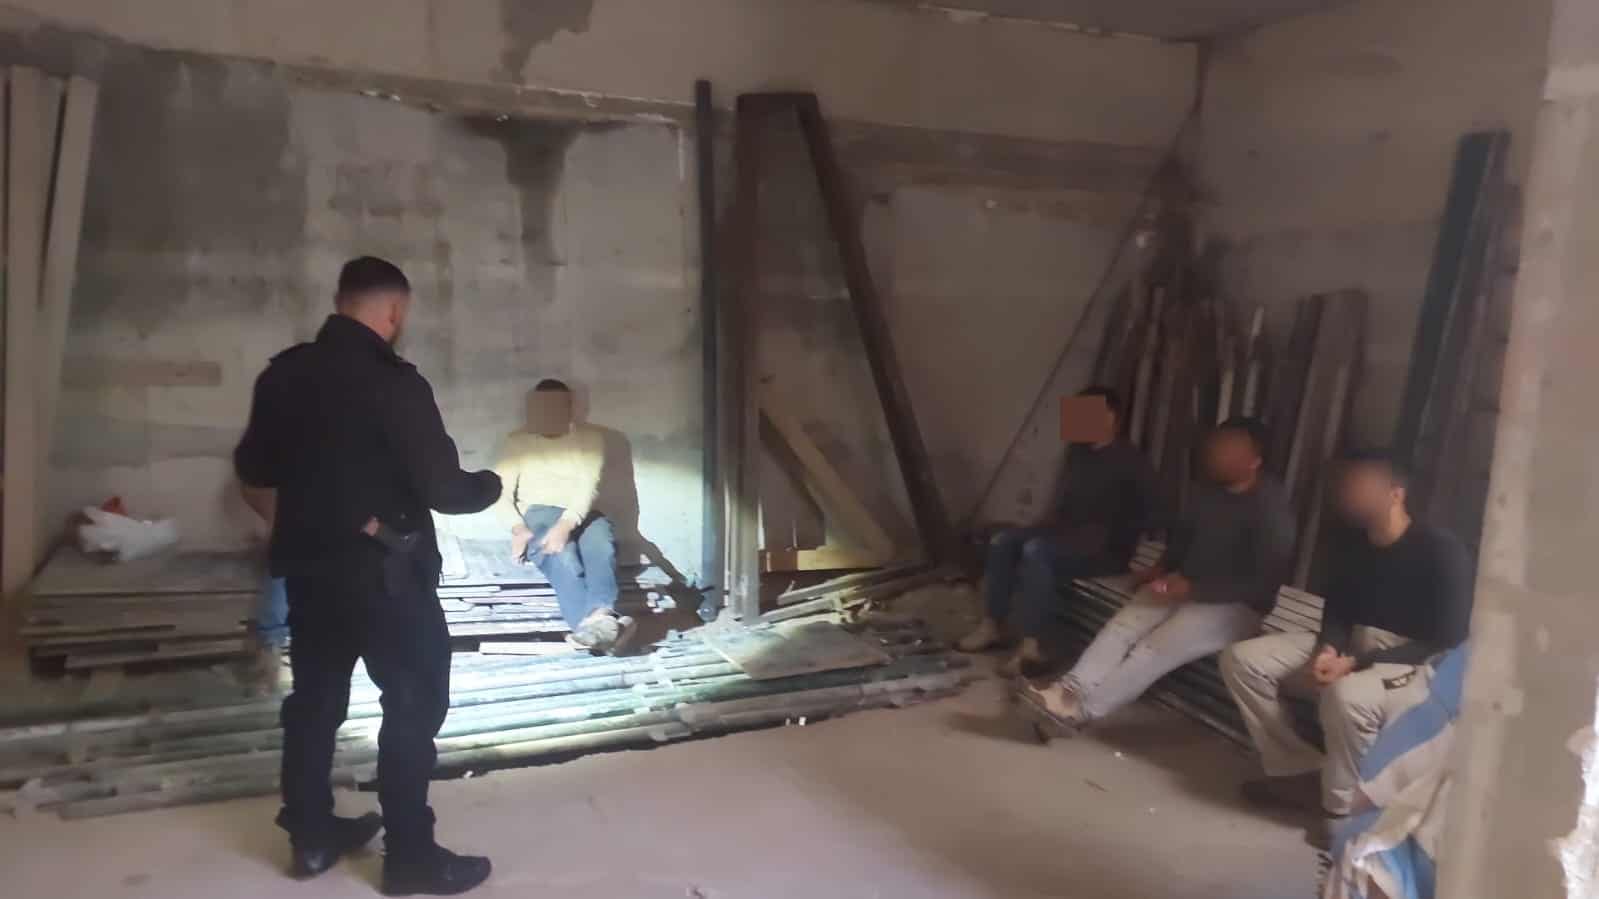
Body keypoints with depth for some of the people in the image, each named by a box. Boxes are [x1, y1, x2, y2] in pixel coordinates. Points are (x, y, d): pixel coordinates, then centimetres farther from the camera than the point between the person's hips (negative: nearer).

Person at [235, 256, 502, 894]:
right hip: (385, 570, -7)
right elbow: (442, 489, -19)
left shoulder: (283, 374, 2)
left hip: (308, 563, 7)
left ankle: (311, 834, 31)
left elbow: (252, 467, 13)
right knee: (414, 705, 4)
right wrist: (489, 485, 1)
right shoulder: (393, 381, -19)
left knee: (315, 697, 18)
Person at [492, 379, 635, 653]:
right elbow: (501, 492, 4)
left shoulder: (589, 438, 9)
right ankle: (592, 625, -60)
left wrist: (566, 524, -24)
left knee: (602, 547, -37)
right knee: (563, 557, -36)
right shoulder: (517, 442, 12)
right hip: (538, 515, -1)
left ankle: (600, 615, -63)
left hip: (581, 514, 1)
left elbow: (589, 486, -6)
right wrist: (518, 528, -17)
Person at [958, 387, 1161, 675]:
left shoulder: (1130, 462, -12)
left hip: (1107, 550, -8)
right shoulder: (1077, 452, 11)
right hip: (1069, 535, 8)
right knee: (1002, 540, -9)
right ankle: (992, 626, -8)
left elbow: (1147, 513, -16)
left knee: (1037, 551, -33)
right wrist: (1055, 523, 5)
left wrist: (1103, 537, -19)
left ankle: (1029, 645, -33)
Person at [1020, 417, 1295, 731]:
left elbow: (1263, 582, -20)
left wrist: (1194, 588, -24)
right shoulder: (1210, 491, 7)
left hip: (1235, 606, -7)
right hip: (1185, 587, 7)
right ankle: (1070, 690, -31)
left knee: (1156, 647, -28)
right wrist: (1164, 567, 5)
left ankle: (1081, 708, -29)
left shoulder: (1271, 507, -17)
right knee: (1122, 625, -19)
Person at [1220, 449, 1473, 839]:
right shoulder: (1355, 545, 5)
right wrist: (1328, 650, -12)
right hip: (1350, 650, 7)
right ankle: (1300, 772, -2)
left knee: (1346, 696, -41)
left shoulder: (1441, 552, -16)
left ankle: (1342, 810, -15)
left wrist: (1356, 664, -24)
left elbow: (1447, 642, -19)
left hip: (1416, 667, -7)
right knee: (1242, 660, -7)